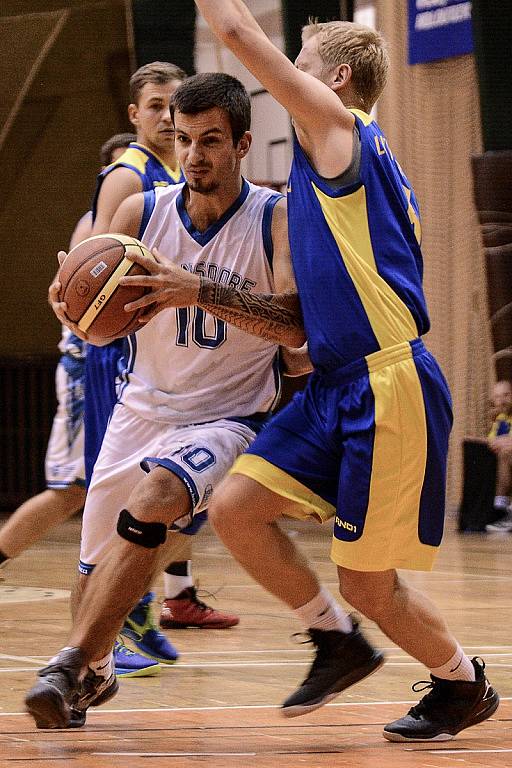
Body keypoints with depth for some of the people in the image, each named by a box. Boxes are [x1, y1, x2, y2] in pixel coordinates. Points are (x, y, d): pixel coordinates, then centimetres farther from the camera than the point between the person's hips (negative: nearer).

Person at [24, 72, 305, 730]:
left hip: (228, 416, -4)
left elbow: (296, 326, -26)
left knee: (154, 497, -32)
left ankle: (68, 665, -29)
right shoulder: (141, 213, -4)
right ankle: (93, 673, 40)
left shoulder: (278, 219, -13)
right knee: (100, 560, 9)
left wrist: (198, 289, -39)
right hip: (144, 407, 4)